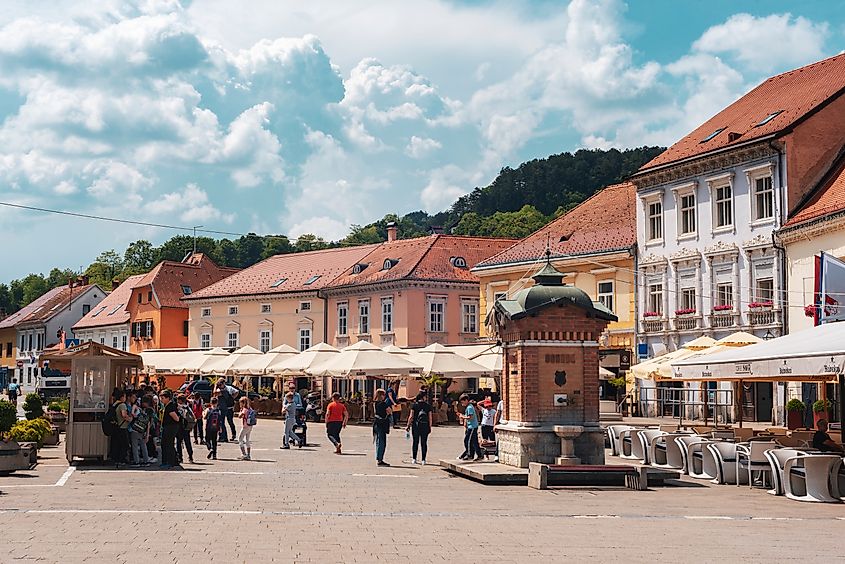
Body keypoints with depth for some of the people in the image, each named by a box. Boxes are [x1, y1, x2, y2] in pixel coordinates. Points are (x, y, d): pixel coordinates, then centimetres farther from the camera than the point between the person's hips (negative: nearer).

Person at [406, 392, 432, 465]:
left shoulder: (414, 405, -2)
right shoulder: (428, 406, 0)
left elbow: (411, 416, -4)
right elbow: (430, 417, 0)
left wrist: (408, 425, 3)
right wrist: (430, 427, 8)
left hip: (416, 425, 0)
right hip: (425, 426, 0)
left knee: (415, 442, 11)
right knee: (424, 443, 5)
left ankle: (414, 459, 11)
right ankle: (423, 460, 4)